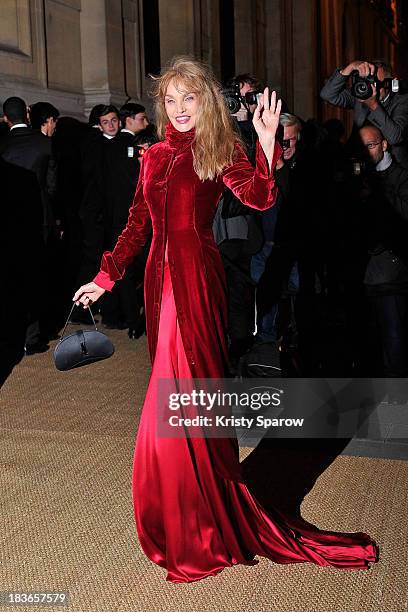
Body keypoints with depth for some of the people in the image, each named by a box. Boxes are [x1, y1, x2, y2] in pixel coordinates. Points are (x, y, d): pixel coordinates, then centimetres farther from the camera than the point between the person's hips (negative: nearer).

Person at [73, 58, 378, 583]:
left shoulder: (220, 152, 1)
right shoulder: (155, 156, 15)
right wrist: (106, 276, 14)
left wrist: (267, 143, -27)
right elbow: (138, 224, 17)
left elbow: (257, 198, -16)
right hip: (161, 277, 6)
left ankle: (195, 532, 9)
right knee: (177, 390, 10)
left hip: (197, 279, -6)